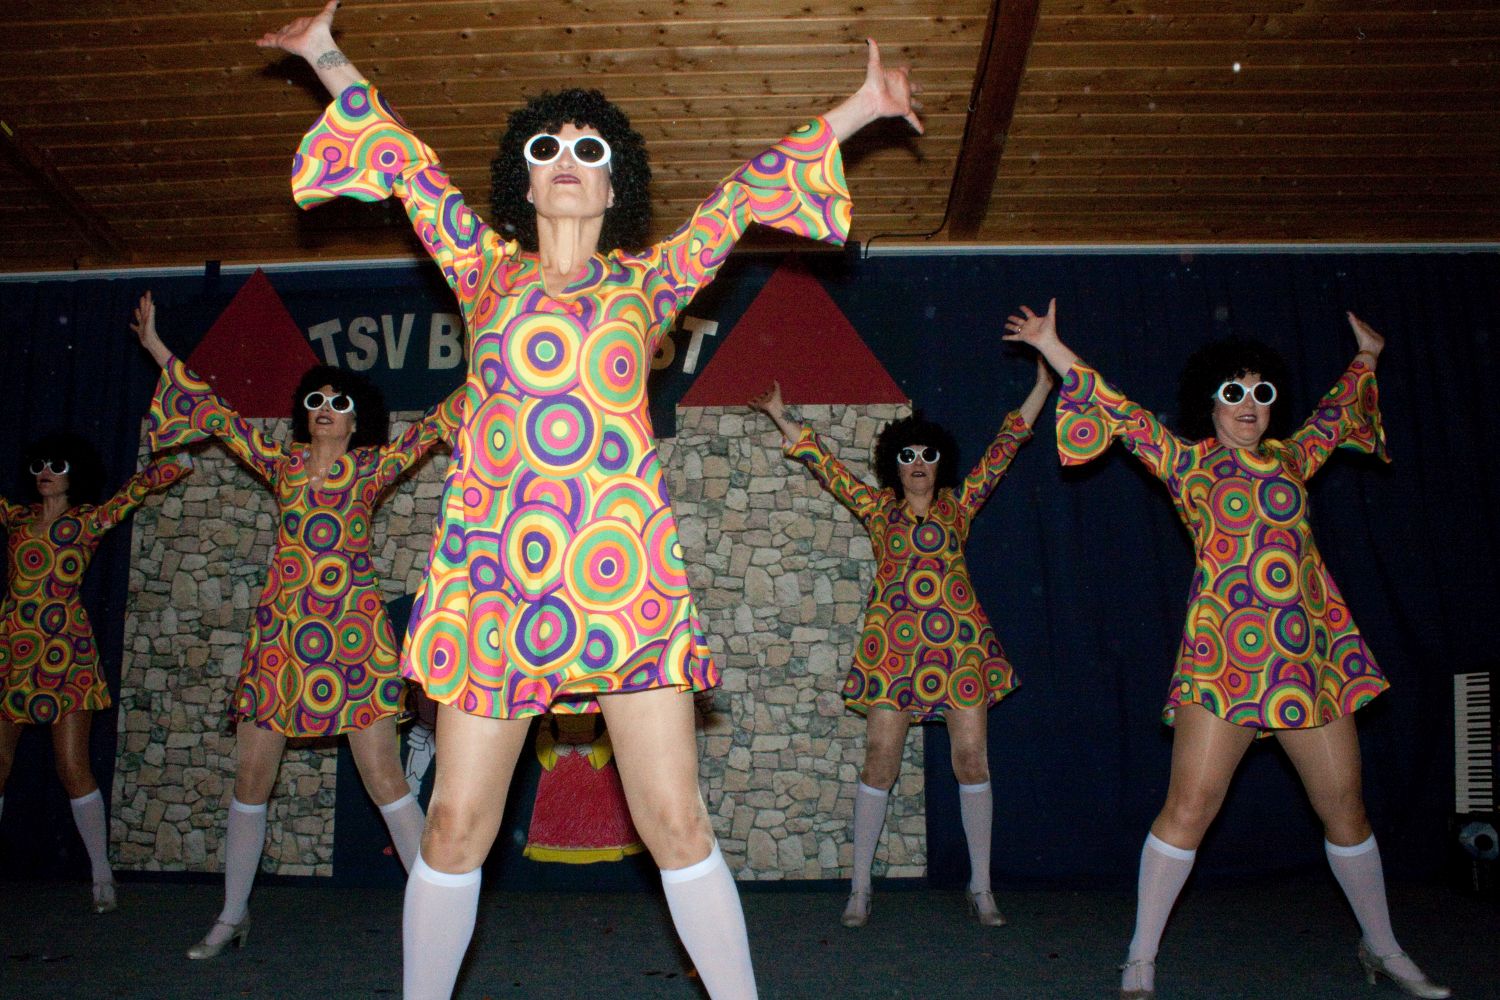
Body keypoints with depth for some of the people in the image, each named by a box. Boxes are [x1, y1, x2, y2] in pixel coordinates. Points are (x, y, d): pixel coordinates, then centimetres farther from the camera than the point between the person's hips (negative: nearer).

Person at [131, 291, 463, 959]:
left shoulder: (371, 468, 4)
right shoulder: (282, 463, 13)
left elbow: (436, 424, 1)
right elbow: (218, 416, 20)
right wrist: (158, 351, 24)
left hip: (350, 630, -4)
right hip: (278, 630, 4)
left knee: (385, 780, -8)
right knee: (250, 781, 9)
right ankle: (232, 918, 26)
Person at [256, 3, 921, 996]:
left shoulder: (648, 280, 15)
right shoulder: (488, 272, 17)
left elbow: (744, 195, 17)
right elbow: (410, 166, 23)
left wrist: (856, 110, 20)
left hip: (623, 572, -1)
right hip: (491, 573, 1)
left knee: (677, 823, -1)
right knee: (457, 827, 4)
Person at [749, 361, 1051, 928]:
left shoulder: (958, 505, 13)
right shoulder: (878, 508, 12)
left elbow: (1005, 445, 13)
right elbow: (824, 464, 14)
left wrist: (1043, 383, 12)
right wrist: (781, 418, 14)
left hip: (960, 641, 1)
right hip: (893, 644, -1)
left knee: (972, 759, -2)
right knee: (880, 761, -2)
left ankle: (981, 887, 11)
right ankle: (860, 887, 8)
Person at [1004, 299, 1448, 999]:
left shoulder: (1291, 458, 18)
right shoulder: (1186, 463, 7)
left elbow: (1336, 415, 36)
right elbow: (1122, 413, 3)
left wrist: (1366, 355, 49)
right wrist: (1052, 348, 1)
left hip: (1313, 653, 5)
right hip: (1224, 653, -4)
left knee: (1344, 805, 12)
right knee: (1189, 806, -10)